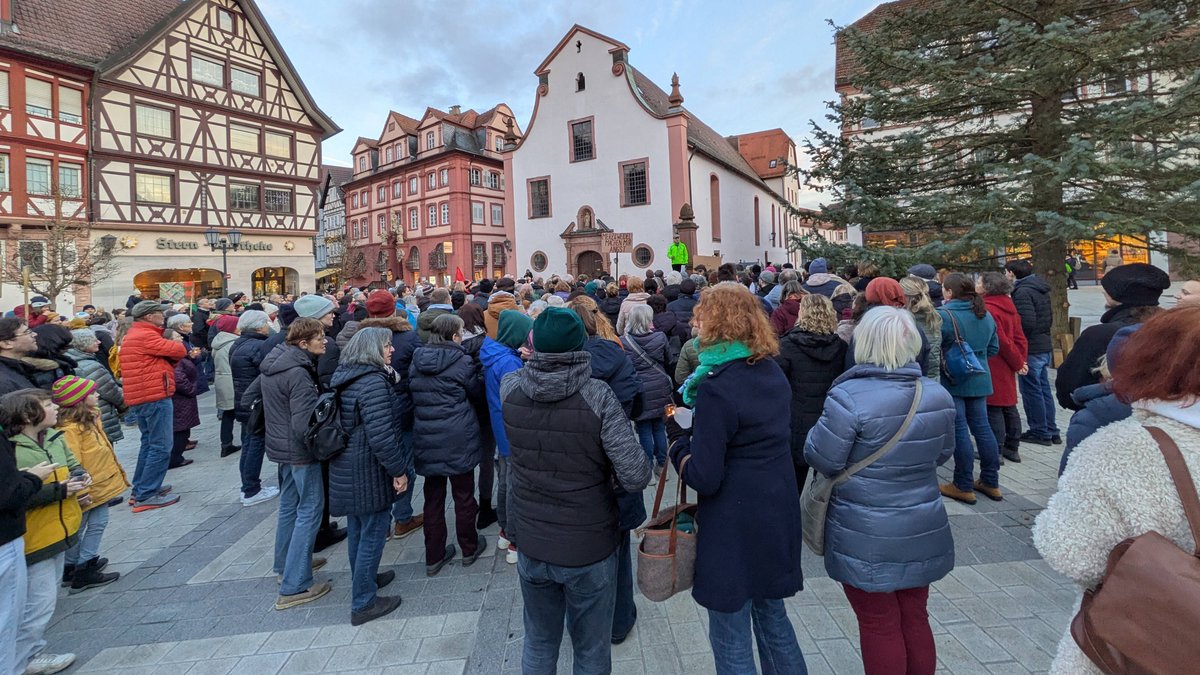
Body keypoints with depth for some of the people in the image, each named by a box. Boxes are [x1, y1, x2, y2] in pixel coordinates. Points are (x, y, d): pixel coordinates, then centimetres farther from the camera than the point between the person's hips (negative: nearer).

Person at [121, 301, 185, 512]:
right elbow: (179, 351, -14)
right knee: (161, 447, -6)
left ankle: (141, 489, 26)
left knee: (149, 443, 19)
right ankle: (147, 496, -5)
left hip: (140, 398, 11)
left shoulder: (132, 336, 19)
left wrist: (173, 357, -3)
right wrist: (177, 341, 6)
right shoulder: (146, 336, -15)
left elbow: (167, 358, 16)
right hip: (155, 397, -11)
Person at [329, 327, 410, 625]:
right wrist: (398, 470, -18)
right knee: (372, 533, 4)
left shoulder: (345, 377, 7)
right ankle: (363, 603, 16)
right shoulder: (374, 382, -23)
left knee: (358, 530, 23)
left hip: (346, 470, 10)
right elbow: (381, 435, -26)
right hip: (369, 473, -9)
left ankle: (364, 579, 42)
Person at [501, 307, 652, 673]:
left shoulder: (510, 387, -10)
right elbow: (636, 478, -22)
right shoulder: (598, 396, -21)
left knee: (538, 643, 24)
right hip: (590, 547, -3)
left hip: (531, 545, 4)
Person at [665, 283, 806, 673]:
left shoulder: (718, 389, -22)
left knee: (730, 639, 11)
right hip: (778, 515, 8)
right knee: (773, 616, 26)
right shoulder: (773, 373, 3)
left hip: (735, 527, -8)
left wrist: (677, 439, -5)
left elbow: (703, 478, -21)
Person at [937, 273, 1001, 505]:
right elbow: (994, 349, 15)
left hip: (952, 381, -7)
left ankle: (964, 486, 7)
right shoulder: (986, 315, 9)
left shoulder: (943, 315, -15)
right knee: (982, 427, 13)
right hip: (979, 380, 7)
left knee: (959, 430, -1)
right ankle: (991, 483, 22)